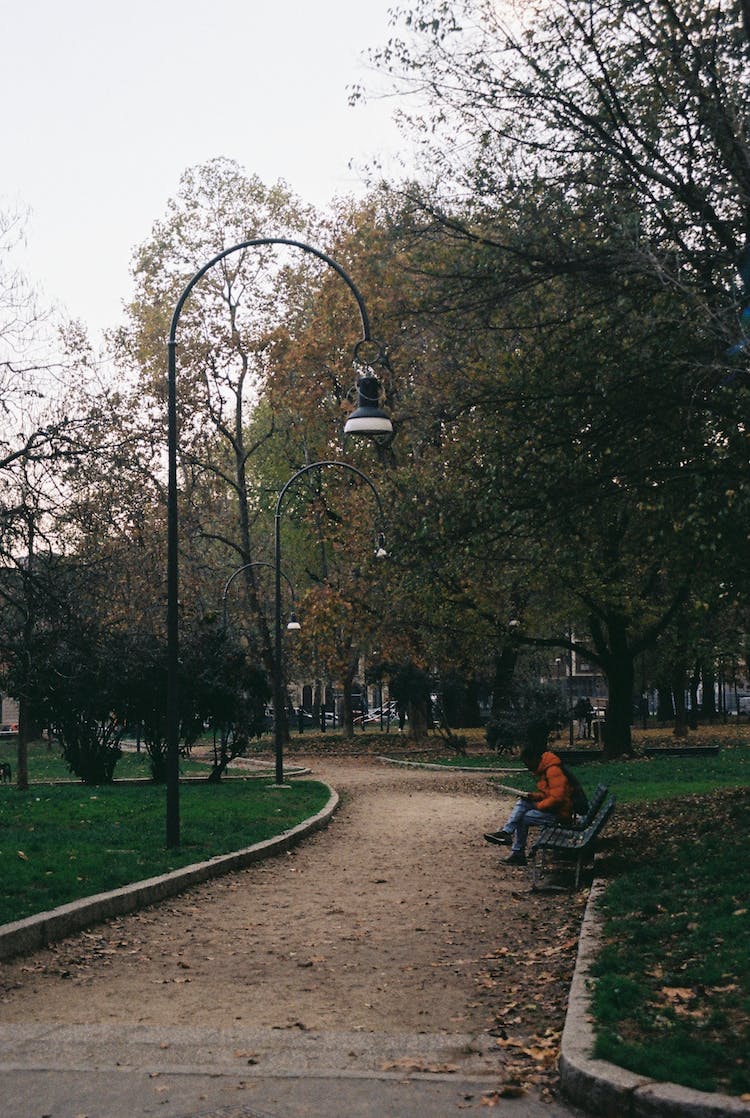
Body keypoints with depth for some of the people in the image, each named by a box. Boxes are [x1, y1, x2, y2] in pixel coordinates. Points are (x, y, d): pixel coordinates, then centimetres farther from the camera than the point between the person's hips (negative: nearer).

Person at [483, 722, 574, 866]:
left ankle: (518, 854, -2)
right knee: (522, 803, -3)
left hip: (560, 812, -10)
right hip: (549, 806, 10)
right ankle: (506, 832, -12)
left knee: (522, 818, -13)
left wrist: (538, 805, -16)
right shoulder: (543, 767, 12)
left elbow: (557, 797, -27)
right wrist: (533, 796, 2)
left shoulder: (553, 769, -21)